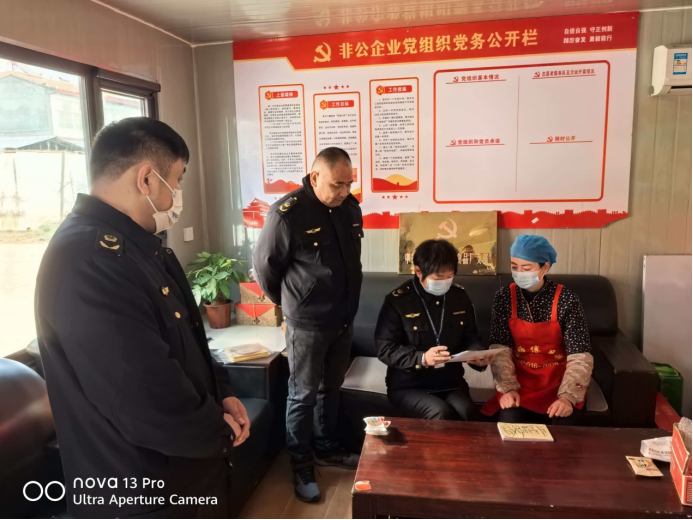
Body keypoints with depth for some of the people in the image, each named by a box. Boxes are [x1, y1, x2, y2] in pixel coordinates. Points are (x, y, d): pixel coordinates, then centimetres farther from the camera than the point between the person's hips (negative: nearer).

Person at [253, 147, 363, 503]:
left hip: (344, 320, 6)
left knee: (331, 389, 20)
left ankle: (327, 449, 38)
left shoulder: (351, 208, 2)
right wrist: (287, 302, 5)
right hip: (307, 324, -6)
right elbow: (264, 265, -8)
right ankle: (301, 466, 24)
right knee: (303, 396, 8)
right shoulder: (288, 213, -18)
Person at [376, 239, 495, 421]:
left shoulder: (460, 297, 5)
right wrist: (421, 358, -28)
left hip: (451, 382, 4)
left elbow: (470, 338, 13)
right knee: (442, 414, -29)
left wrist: (478, 356, -9)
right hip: (409, 385, -3)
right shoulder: (397, 301, -10)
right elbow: (385, 348, -13)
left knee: (469, 414, -25)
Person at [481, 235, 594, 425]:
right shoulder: (505, 297, -5)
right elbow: (500, 349, -8)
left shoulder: (566, 299, -11)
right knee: (510, 426, -22)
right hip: (519, 382, 1)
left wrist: (567, 397, -28)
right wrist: (508, 388, -22)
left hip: (559, 382, -1)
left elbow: (580, 356, -15)